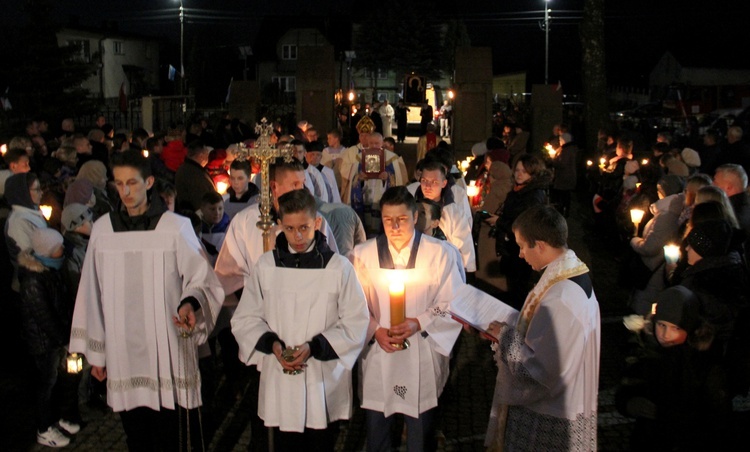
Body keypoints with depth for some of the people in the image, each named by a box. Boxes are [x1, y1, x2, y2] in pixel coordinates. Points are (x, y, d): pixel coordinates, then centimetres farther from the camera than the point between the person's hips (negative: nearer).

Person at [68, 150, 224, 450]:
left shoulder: (176, 227, -5)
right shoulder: (102, 229, 5)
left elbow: (201, 278, -1)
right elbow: (92, 293, 11)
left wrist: (190, 302, -23)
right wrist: (95, 352, 13)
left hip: (169, 352, -3)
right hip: (123, 355, 3)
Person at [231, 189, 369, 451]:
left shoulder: (338, 267, -4)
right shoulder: (266, 266, 2)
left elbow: (356, 323, -2)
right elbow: (245, 319, 8)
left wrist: (314, 347, -14)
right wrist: (271, 343, -10)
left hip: (326, 383, -1)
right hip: (279, 382, 2)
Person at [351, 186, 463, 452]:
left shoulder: (438, 253, -6)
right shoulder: (363, 254, -1)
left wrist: (418, 323, -18)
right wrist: (376, 330, -15)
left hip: (423, 362, -1)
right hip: (377, 358, 1)